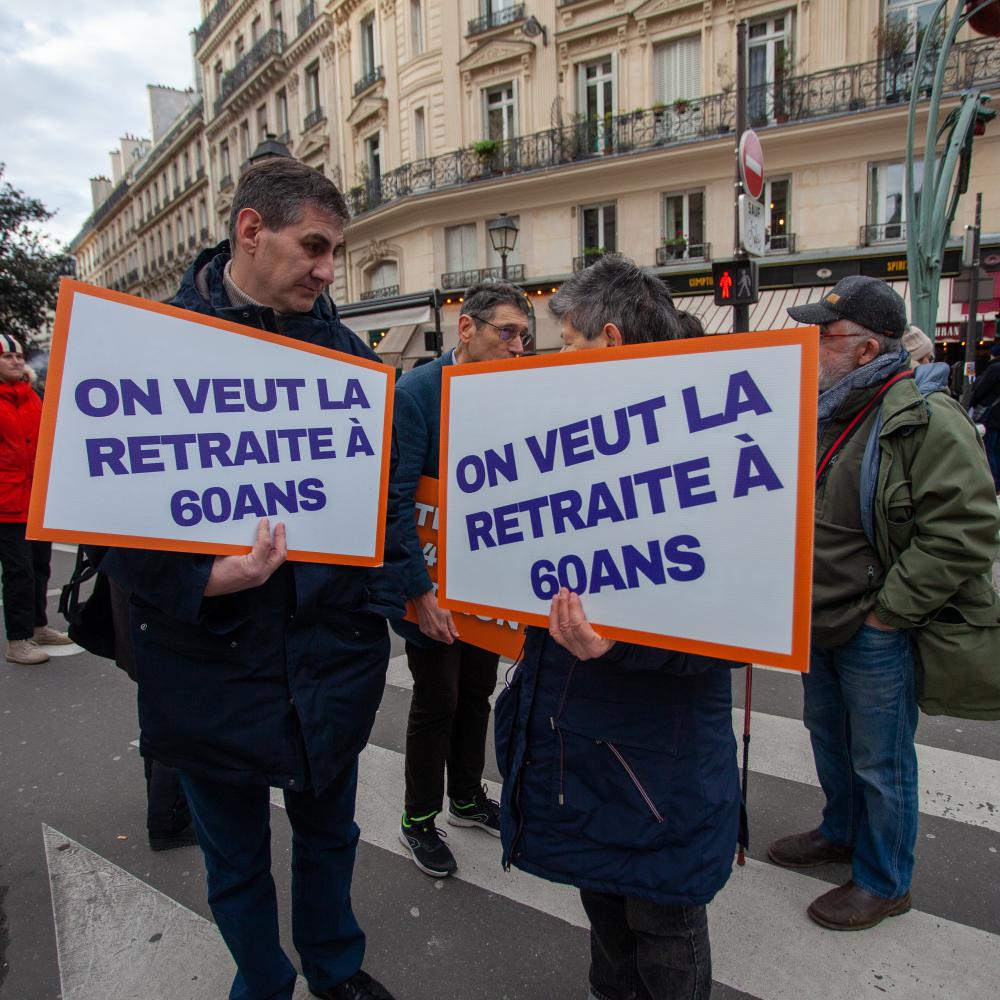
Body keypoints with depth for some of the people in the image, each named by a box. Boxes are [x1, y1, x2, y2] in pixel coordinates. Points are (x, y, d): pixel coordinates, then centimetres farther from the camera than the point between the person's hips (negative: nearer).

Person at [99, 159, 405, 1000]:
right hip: (215, 663, -2)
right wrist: (200, 579, -28)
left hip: (332, 654, 3)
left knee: (329, 835, 25)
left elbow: (386, 485, 4)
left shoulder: (346, 351, 1)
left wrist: (398, 593, -2)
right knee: (237, 862, 21)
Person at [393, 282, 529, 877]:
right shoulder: (413, 393, -18)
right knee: (437, 700, 6)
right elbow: (396, 500, -21)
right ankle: (419, 820, 30)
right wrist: (420, 591, -23)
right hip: (432, 581, -6)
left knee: (477, 692, 18)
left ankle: (466, 798, 41)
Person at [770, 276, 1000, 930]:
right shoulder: (827, 409, 7)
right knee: (828, 735, 24)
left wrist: (887, 610, -20)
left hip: (876, 631, -8)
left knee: (880, 760, 9)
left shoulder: (925, 418, -19)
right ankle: (842, 832, 48)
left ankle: (885, 882, 31)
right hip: (820, 620, 8)